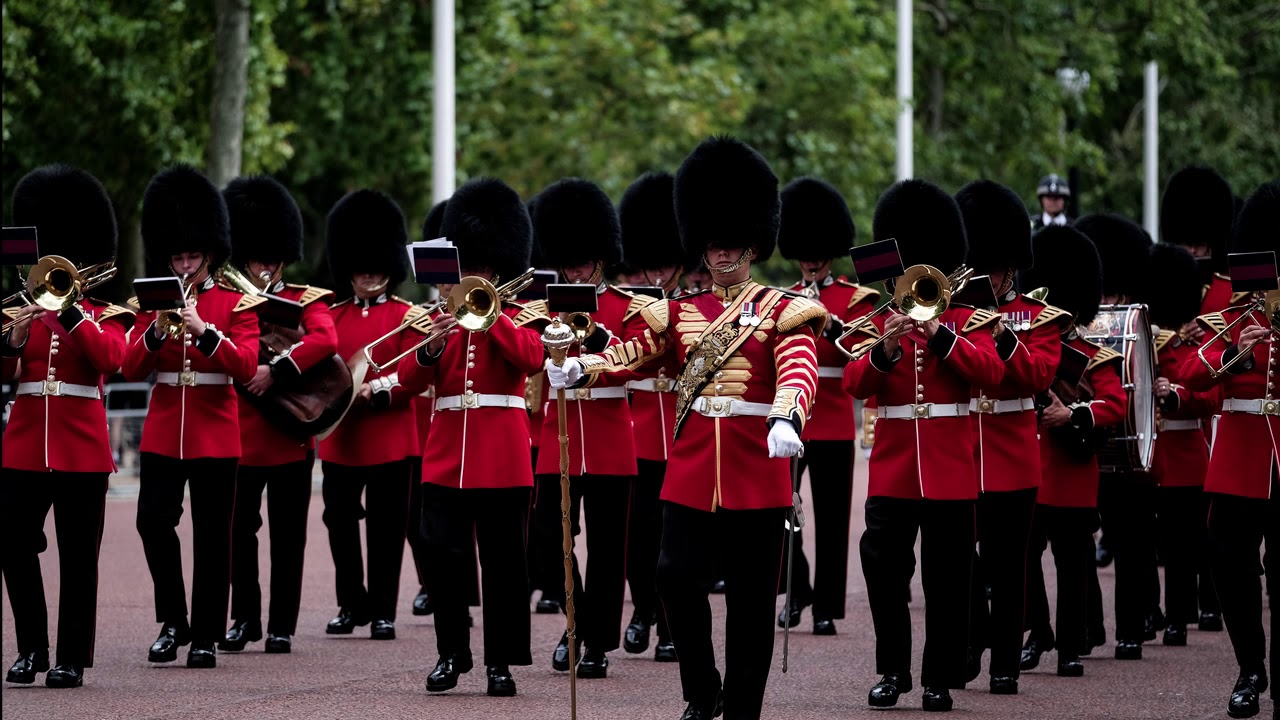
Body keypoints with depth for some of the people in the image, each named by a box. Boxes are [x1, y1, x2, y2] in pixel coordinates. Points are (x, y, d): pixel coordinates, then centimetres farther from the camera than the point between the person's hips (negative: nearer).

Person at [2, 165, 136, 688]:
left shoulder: (104, 315, 5)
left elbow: (109, 358, -16)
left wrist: (68, 308, -20)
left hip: (82, 449, -3)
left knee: (78, 558, -1)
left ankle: (72, 658, 3)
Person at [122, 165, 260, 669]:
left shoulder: (235, 304, 2)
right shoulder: (153, 302, 10)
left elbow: (245, 367, -10)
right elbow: (131, 369, 2)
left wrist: (203, 330, -22)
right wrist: (157, 332, -16)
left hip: (215, 434, -2)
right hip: (163, 432, 2)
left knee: (212, 535, 0)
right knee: (154, 520, -11)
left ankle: (205, 636, 6)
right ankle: (172, 622, 4)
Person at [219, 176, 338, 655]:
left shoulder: (306, 301, 3)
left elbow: (325, 340, -17)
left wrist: (276, 370, -26)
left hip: (291, 434, -2)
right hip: (239, 432, 2)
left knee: (287, 533, 2)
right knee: (239, 529, 4)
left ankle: (281, 625, 7)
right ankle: (245, 618, 17)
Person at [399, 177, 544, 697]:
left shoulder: (516, 318, 5)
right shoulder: (442, 318, 13)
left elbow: (532, 358, -17)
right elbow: (409, 376, 2)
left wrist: (489, 313, -19)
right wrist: (431, 347, -17)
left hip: (502, 459, -3)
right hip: (446, 458, 3)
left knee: (503, 562, 0)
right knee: (444, 557, -3)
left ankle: (501, 662, 5)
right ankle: (452, 653, 8)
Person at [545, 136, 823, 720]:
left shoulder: (783, 311, 2)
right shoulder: (680, 312, 14)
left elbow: (799, 371, -16)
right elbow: (631, 353, 0)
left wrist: (786, 419, -38)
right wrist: (577, 368, -21)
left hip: (756, 468, -3)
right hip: (691, 469, 3)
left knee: (752, 595, 1)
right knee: (676, 574, -9)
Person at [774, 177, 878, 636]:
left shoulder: (854, 298, 3)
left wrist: (832, 325, -25)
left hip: (832, 420, -3)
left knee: (830, 516, -1)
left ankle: (826, 607, 5)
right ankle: (797, 589, 13)